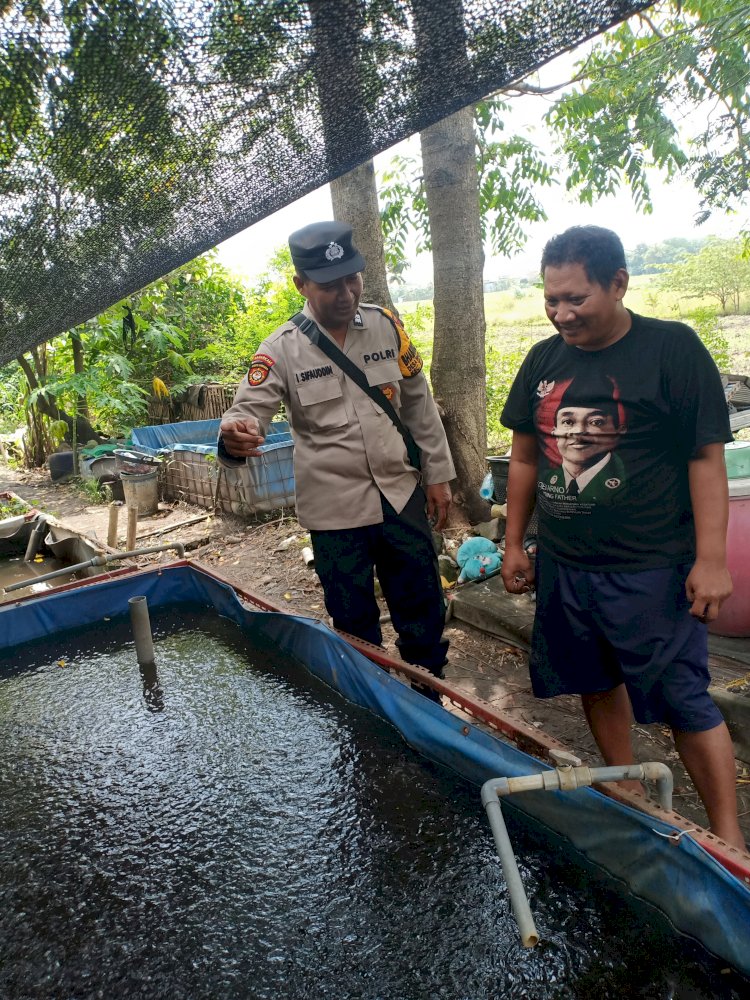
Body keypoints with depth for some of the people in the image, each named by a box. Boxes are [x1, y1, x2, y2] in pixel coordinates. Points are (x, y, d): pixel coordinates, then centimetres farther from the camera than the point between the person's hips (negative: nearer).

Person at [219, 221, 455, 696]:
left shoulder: (386, 326, 1)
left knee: (424, 611, 15)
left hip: (402, 496, 3)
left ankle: (429, 707, 39)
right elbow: (249, 410, -16)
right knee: (357, 626, 12)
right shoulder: (282, 349, -8)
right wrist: (235, 437, -41)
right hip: (336, 512, -3)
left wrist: (438, 475, 7)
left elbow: (419, 404, 7)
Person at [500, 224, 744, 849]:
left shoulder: (672, 348, -10)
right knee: (596, 685, 17)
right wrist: (514, 544, 11)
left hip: (650, 571, -5)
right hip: (562, 566, 5)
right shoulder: (544, 360, 5)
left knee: (684, 701, 3)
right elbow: (525, 457, 10)